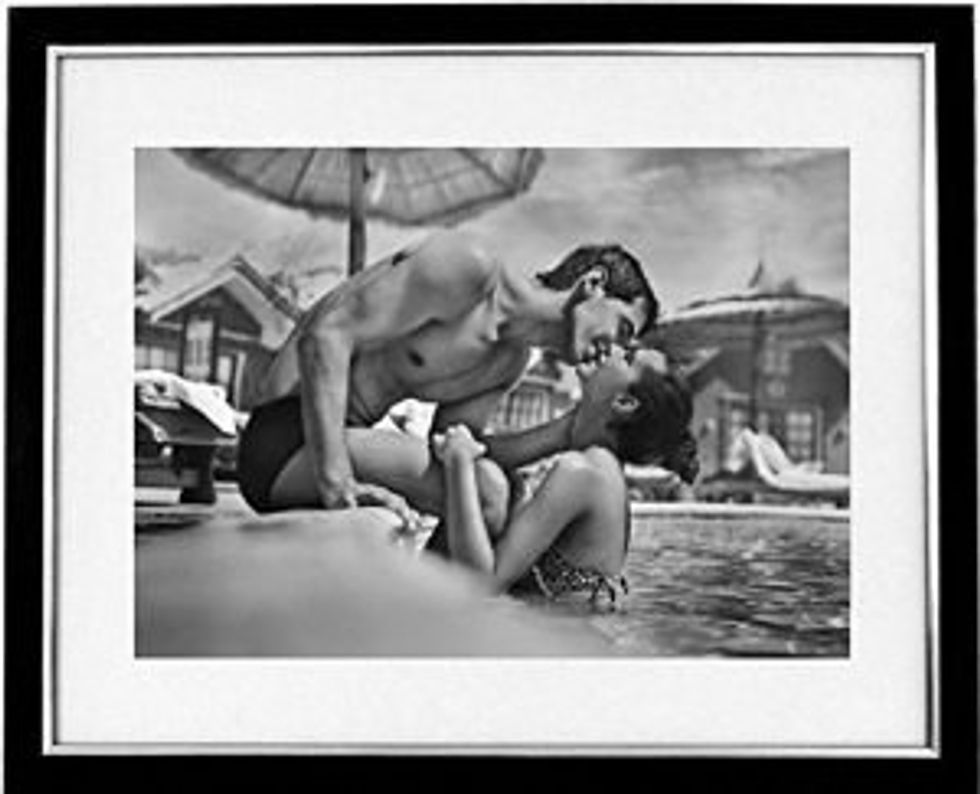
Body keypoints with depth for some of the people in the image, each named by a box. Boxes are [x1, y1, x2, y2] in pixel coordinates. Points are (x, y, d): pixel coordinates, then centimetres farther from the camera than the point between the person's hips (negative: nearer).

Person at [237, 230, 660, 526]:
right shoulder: (469, 268, -17)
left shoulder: (510, 363, 10)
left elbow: (446, 460, 0)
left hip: (340, 445, 9)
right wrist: (336, 481, -34)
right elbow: (326, 337, -25)